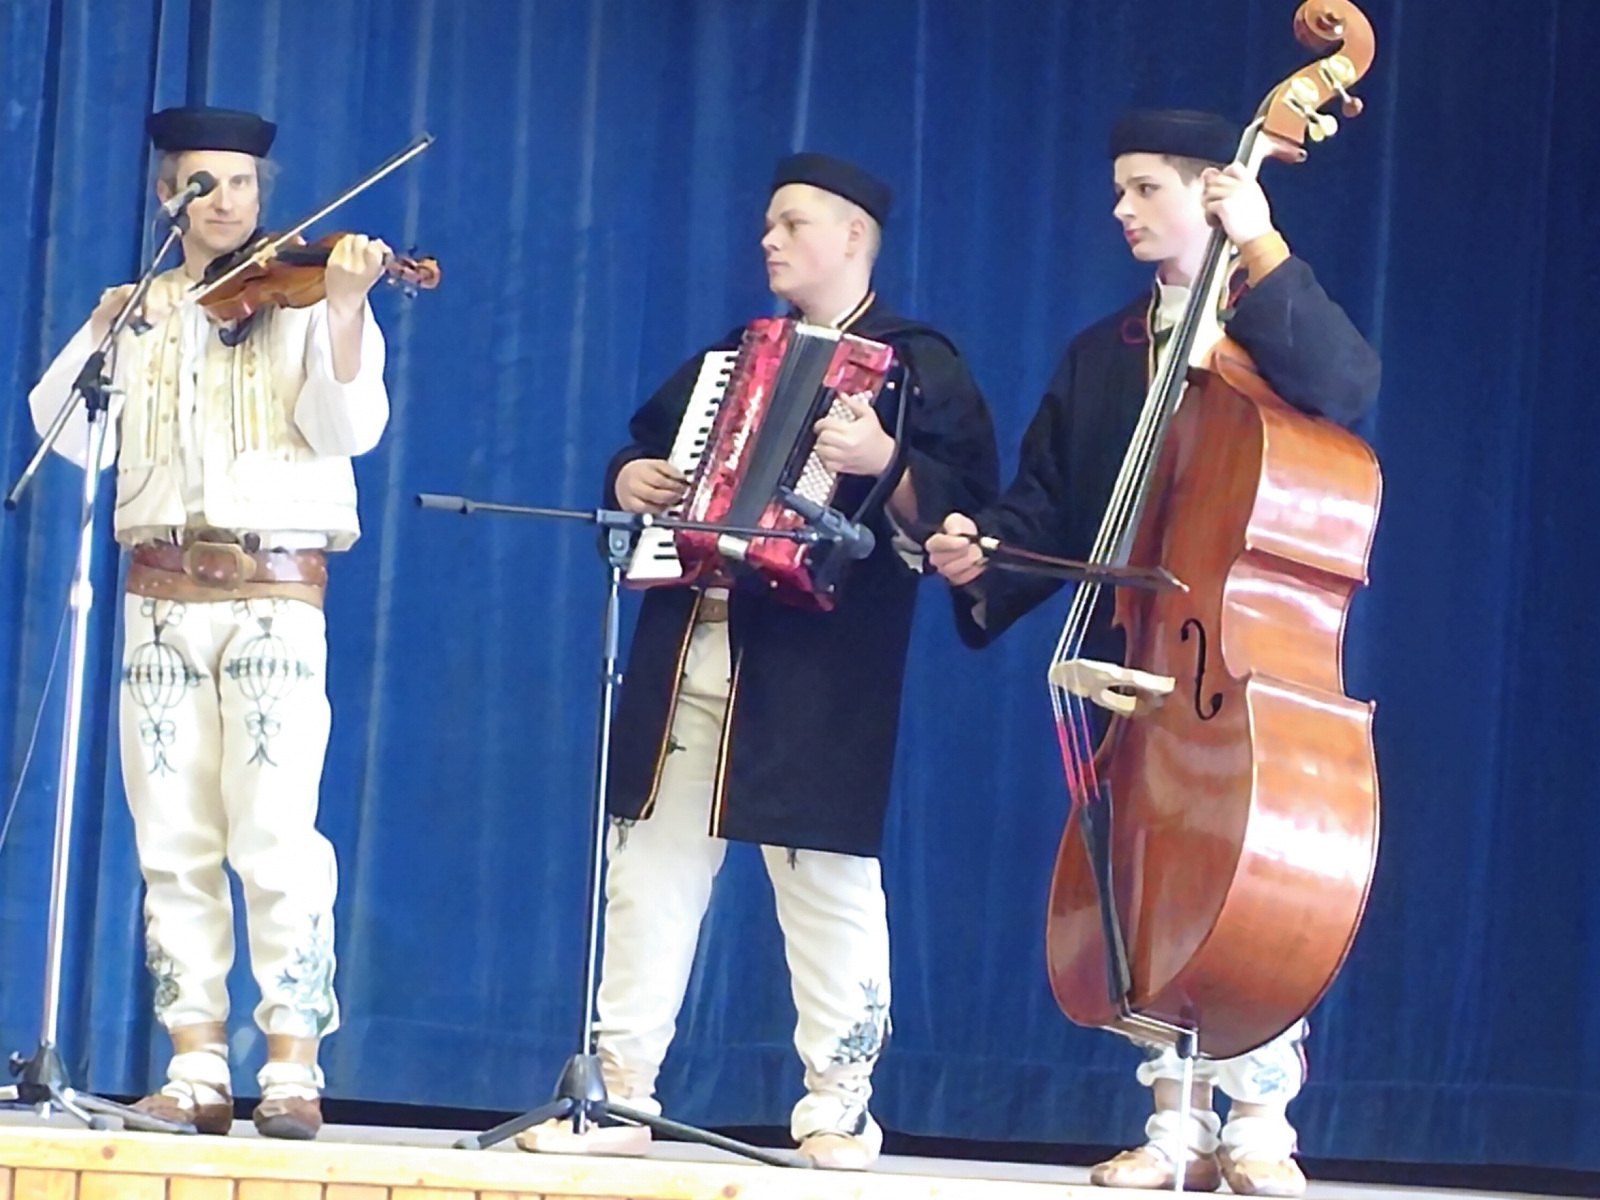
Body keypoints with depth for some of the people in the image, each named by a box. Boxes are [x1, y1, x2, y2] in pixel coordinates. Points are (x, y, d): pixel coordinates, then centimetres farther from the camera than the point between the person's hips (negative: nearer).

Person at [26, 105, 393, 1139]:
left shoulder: (304, 303, 6)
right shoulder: (139, 315, 16)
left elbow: (350, 428, -9)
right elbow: (74, 436, 6)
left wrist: (344, 309, -21)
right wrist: (101, 330, -7)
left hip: (273, 595, -4)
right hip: (162, 597, 4)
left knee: (275, 835, -13)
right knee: (174, 842, 0)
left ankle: (294, 1069, -12)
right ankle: (196, 1067, 2)